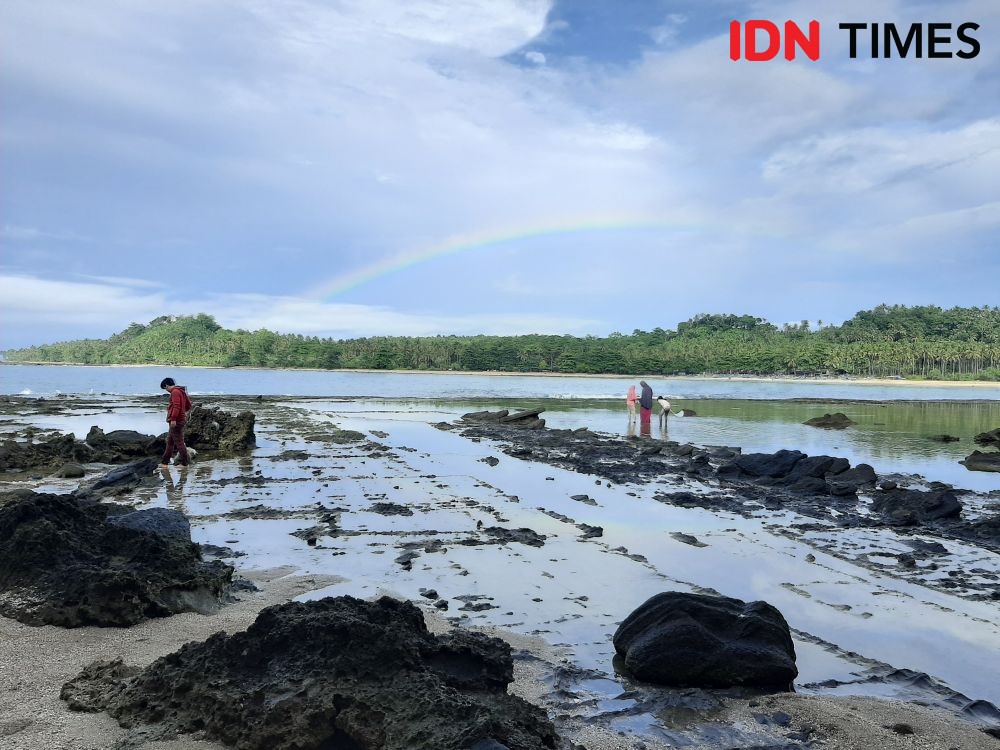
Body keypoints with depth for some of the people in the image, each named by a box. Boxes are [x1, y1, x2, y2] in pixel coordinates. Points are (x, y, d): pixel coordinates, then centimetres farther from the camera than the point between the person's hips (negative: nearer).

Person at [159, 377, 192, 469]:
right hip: (181, 419, 10)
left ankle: (184, 463, -3)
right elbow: (188, 405, 22)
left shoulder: (175, 392, -14)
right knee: (170, 442, 16)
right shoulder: (181, 391, 17)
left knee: (179, 442, -6)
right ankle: (164, 462, 22)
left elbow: (176, 406, -24)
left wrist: (173, 418, -25)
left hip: (176, 421, -10)